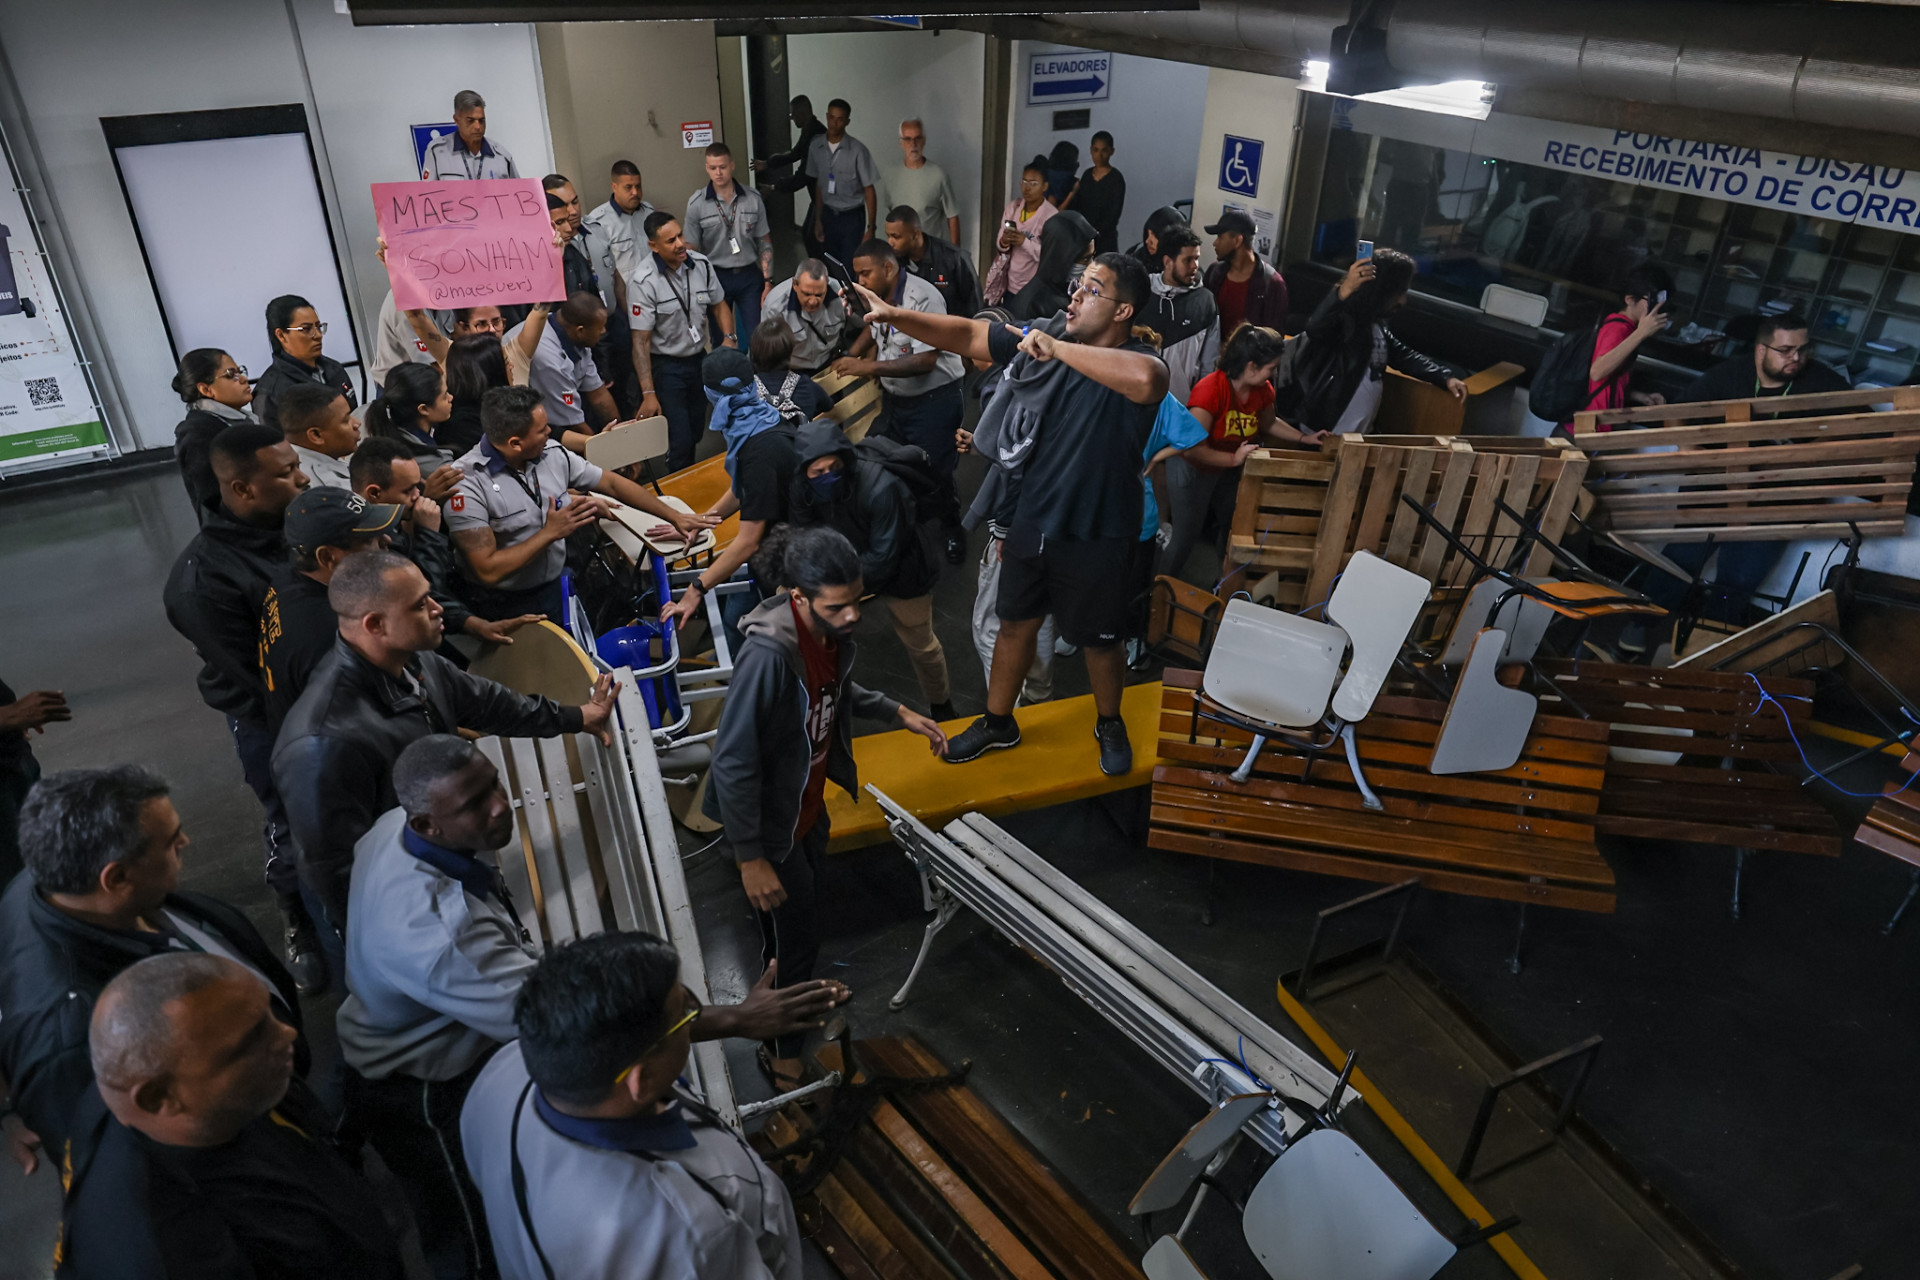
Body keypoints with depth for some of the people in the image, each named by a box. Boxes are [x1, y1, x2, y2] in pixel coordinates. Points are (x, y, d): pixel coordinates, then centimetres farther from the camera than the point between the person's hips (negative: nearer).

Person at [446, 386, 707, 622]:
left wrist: (674, 516, 14)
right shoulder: (467, 483, -17)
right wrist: (550, 533, -17)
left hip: (559, 588, 5)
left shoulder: (553, 453, 1)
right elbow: (488, 571, -20)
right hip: (505, 608, -5)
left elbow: (612, 483, 13)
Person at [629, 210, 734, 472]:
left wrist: (729, 337, -10)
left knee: (695, 434, 16)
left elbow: (719, 304, 11)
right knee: (680, 442, -9)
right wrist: (648, 393, -22)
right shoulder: (643, 282, -20)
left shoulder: (701, 263, -5)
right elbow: (641, 340, -19)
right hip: (665, 365, -5)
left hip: (699, 359, 5)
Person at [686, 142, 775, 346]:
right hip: (716, 276, 0)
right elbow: (691, 249, 0)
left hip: (749, 276, 0)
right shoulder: (696, 203, -5)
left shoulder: (753, 198, -2)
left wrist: (768, 282, -4)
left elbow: (765, 244, 2)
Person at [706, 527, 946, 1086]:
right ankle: (781, 1054, 34)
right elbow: (733, 764, -30)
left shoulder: (832, 629, -10)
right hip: (770, 825, -7)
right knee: (795, 939, 9)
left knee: (797, 920, 27)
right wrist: (750, 859, -25)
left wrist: (898, 712, 5)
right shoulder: (768, 654, -36)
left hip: (809, 807, 7)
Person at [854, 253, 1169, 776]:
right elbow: (967, 335, -1)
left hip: (1095, 536, -5)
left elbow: (1144, 379, -44)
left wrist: (1056, 348, -35)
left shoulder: (1138, 360, -19)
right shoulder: (1046, 335, -2)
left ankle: (1110, 725, 42)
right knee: (1015, 623, 20)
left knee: (1100, 639, 14)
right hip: (1030, 521, 5)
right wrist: (894, 315, -11)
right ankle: (998, 723, 42)